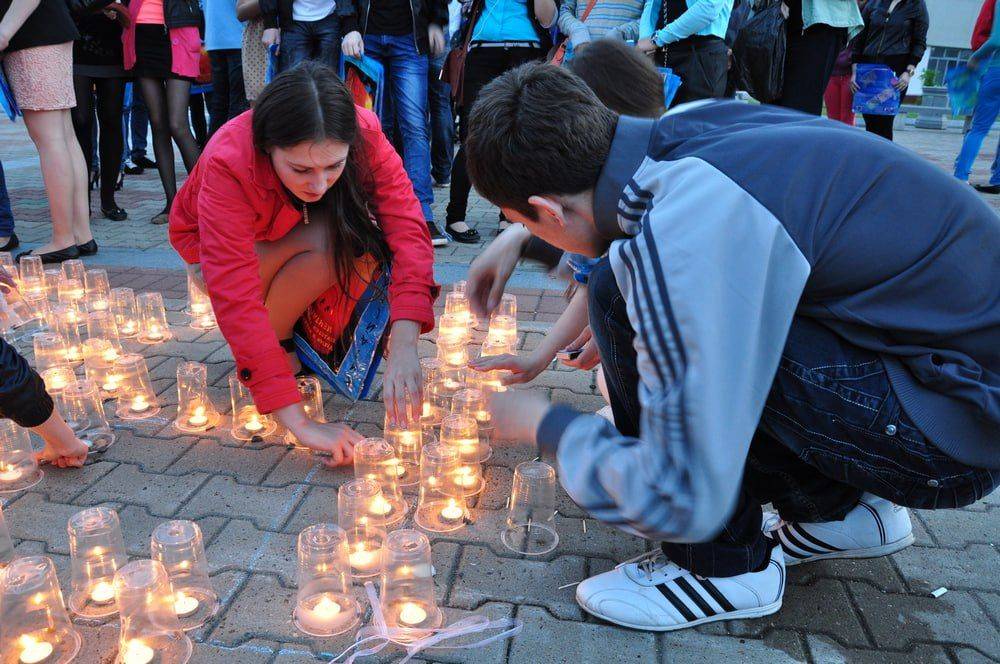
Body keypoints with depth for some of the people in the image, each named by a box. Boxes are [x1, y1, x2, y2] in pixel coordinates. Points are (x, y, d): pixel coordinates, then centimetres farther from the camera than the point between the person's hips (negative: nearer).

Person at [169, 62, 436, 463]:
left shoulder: (362, 134, -30)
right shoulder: (227, 164, -39)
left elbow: (406, 226, -38)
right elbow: (235, 297, -45)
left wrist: (403, 348, -52)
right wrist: (300, 424, -51)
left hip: (300, 236, 4)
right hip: (212, 246, -3)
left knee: (362, 239, -30)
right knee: (328, 243, -34)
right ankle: (277, 343, -9)